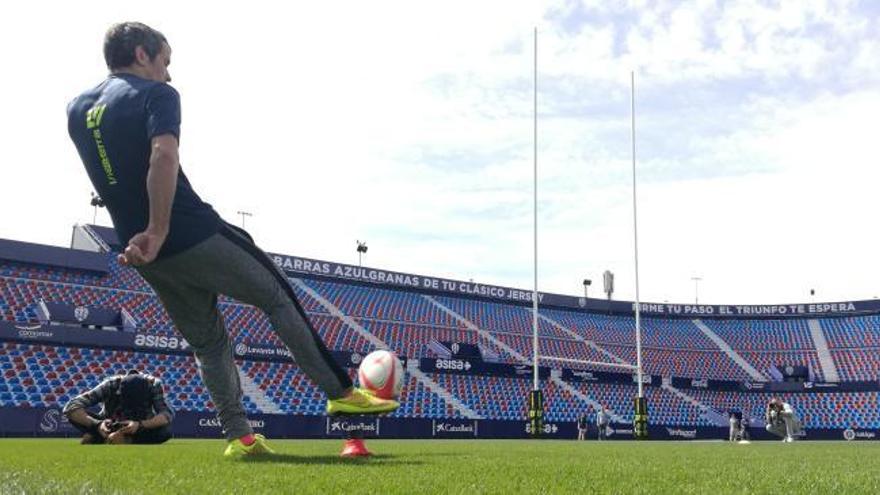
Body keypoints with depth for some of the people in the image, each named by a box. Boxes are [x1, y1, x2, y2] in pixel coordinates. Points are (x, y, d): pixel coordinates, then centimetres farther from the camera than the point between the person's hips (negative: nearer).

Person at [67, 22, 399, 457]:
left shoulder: (76, 109, 15)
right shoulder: (156, 94, -7)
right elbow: (163, 155, -26)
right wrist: (158, 232, -26)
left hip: (141, 253, 7)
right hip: (195, 236, -7)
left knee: (207, 344, 17)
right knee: (277, 298, 7)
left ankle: (237, 435, 15)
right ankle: (341, 393, 9)